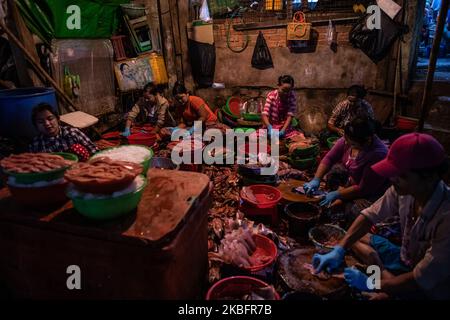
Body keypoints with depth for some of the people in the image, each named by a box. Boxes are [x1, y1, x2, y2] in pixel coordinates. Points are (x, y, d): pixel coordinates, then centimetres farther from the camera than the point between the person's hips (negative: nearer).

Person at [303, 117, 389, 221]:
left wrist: (337, 194, -24)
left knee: (353, 212, -30)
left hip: (371, 192, -7)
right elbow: (329, 158, -8)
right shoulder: (349, 139, -18)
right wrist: (316, 180, -18)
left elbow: (363, 189, -28)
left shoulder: (378, 154, -34)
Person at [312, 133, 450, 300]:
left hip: (430, 288, -7)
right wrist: (339, 250, -16)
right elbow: (370, 215, -6)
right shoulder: (402, 189, -18)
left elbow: (422, 280, -28)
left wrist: (371, 284, -18)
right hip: (406, 259, 7)